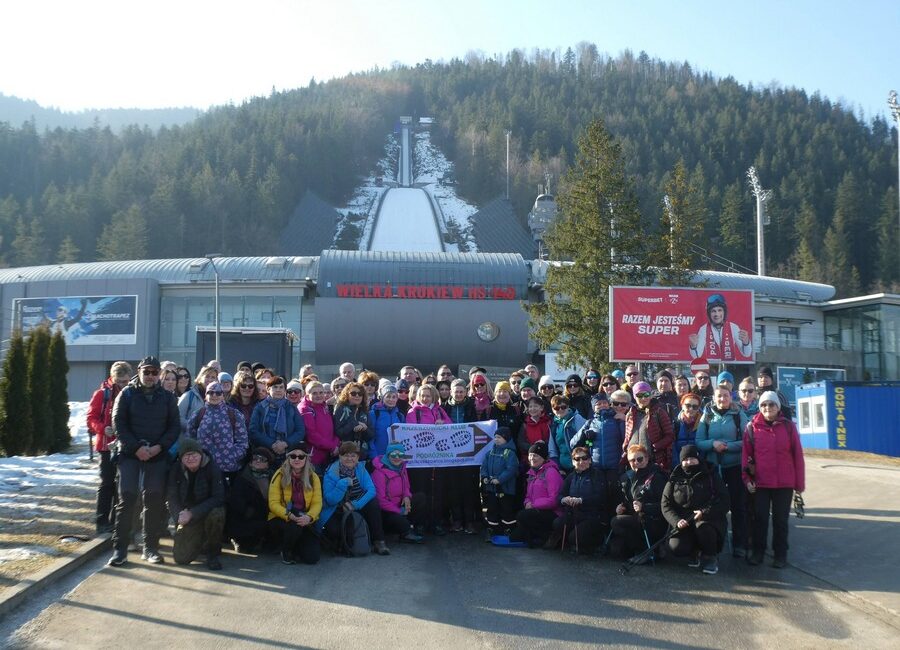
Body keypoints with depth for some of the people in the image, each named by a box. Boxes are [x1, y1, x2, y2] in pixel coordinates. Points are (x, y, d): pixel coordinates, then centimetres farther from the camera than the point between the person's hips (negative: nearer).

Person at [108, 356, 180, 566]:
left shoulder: (168, 397, 8)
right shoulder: (127, 394, 3)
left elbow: (175, 426, 5)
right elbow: (118, 423, -3)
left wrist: (159, 446, -11)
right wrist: (136, 447, -14)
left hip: (157, 456, 2)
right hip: (130, 454, -2)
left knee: (155, 502, 3)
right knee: (126, 499, -6)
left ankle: (150, 547, 13)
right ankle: (120, 548, 0)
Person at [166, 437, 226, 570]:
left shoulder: (212, 467, -17)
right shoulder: (176, 469, -7)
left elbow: (218, 498, -21)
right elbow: (172, 498, -5)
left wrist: (192, 513, -28)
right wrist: (180, 516, -25)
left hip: (207, 511, -2)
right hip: (187, 516, 2)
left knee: (217, 514, -38)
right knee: (181, 557, -11)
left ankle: (212, 553, -12)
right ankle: (200, 542, 26)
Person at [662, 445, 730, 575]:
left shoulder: (711, 476, 6)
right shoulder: (674, 480, 11)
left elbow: (724, 502, -4)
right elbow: (666, 505, 4)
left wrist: (705, 512, -21)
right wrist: (677, 521, -16)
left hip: (708, 519, -2)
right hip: (683, 523, 2)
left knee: (703, 528, -38)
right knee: (677, 548, -26)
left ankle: (711, 557, -6)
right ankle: (696, 553, 11)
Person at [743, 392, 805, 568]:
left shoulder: (788, 426, -1)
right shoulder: (753, 427, 0)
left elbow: (797, 455, 0)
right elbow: (746, 454, 1)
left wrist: (800, 483, -1)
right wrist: (747, 478, -5)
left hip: (784, 483, 0)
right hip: (760, 483, 0)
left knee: (780, 519, 9)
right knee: (760, 518, 7)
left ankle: (780, 554, 20)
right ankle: (758, 552, 19)